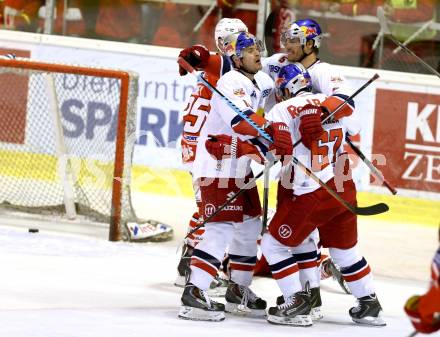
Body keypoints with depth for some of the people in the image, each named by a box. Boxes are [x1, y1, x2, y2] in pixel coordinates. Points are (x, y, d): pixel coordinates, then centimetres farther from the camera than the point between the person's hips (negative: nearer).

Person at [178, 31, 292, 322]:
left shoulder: (262, 81, 9)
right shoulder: (231, 84, -19)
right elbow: (242, 121, -34)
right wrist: (272, 133, -44)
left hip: (240, 165, 10)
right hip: (217, 166, -10)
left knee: (250, 226, 14)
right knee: (223, 227, -16)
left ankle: (238, 291, 26)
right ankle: (194, 295, -19)